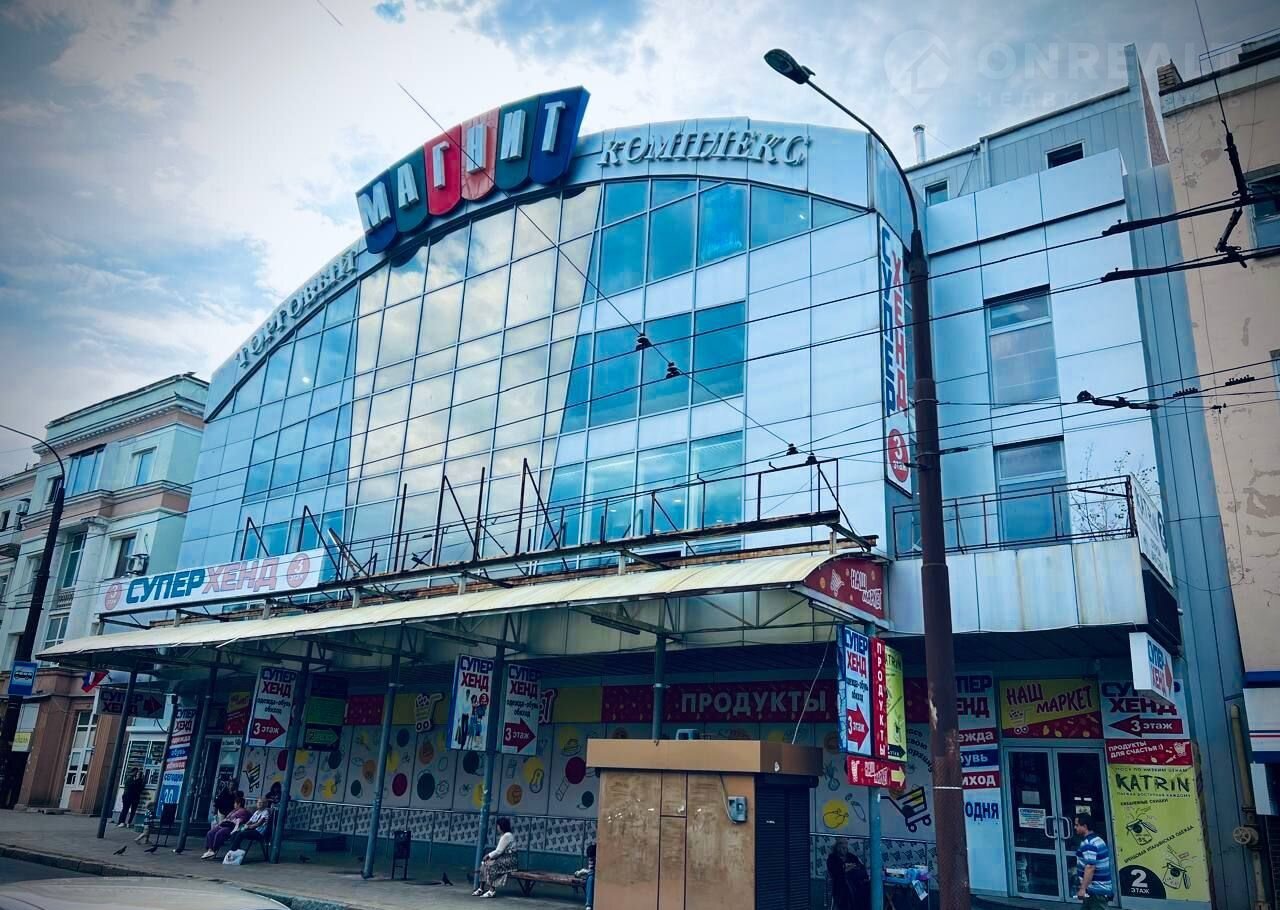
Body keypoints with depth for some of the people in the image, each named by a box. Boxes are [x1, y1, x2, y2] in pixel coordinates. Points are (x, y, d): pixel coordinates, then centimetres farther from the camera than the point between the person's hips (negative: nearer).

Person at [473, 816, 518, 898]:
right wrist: (489, 855, 3)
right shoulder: (504, 835, 17)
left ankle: (492, 890, -25)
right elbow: (499, 851, 17)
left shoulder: (507, 836, -15)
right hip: (504, 859, 10)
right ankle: (481, 888, -3)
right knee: (484, 863, -1)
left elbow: (499, 851, -17)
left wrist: (489, 856, -6)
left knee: (491, 865, -28)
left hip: (509, 861, -10)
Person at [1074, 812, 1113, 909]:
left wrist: (1083, 888, -25)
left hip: (1096, 890, -11)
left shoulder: (1088, 844, -20)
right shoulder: (1097, 839, 13)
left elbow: (1090, 868, -27)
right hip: (1101, 887, 11)